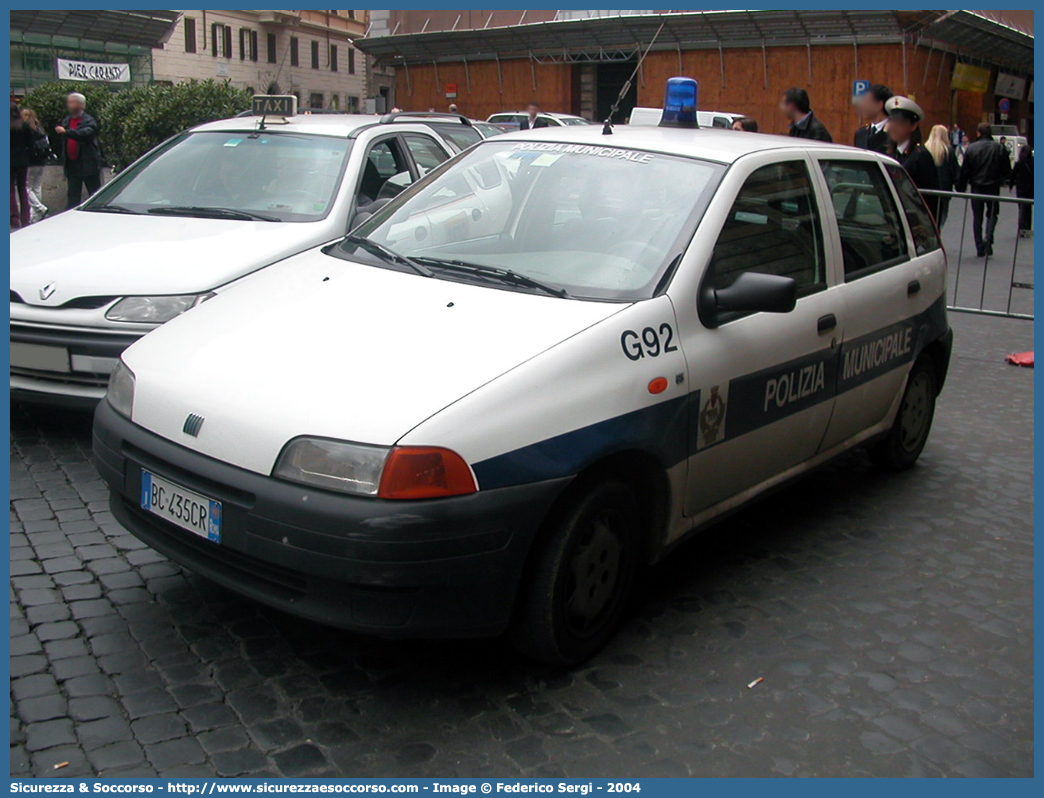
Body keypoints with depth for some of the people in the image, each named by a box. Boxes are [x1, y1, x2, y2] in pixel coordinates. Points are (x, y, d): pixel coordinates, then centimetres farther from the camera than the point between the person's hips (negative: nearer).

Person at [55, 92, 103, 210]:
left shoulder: (89, 121, -7)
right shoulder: (66, 121, 14)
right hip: (72, 166, 6)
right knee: (73, 197, 7)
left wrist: (66, 132, -39)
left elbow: (85, 133, -28)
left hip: (88, 165, -6)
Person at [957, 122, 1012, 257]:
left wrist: (961, 188, 4)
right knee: (992, 213, 14)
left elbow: (964, 171, -4)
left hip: (976, 187, 0)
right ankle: (988, 237, -13)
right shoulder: (999, 149, -2)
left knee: (977, 218, 7)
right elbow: (1007, 170, 2)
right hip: (993, 187, 0)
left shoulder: (970, 149, -5)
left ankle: (980, 248, 7)